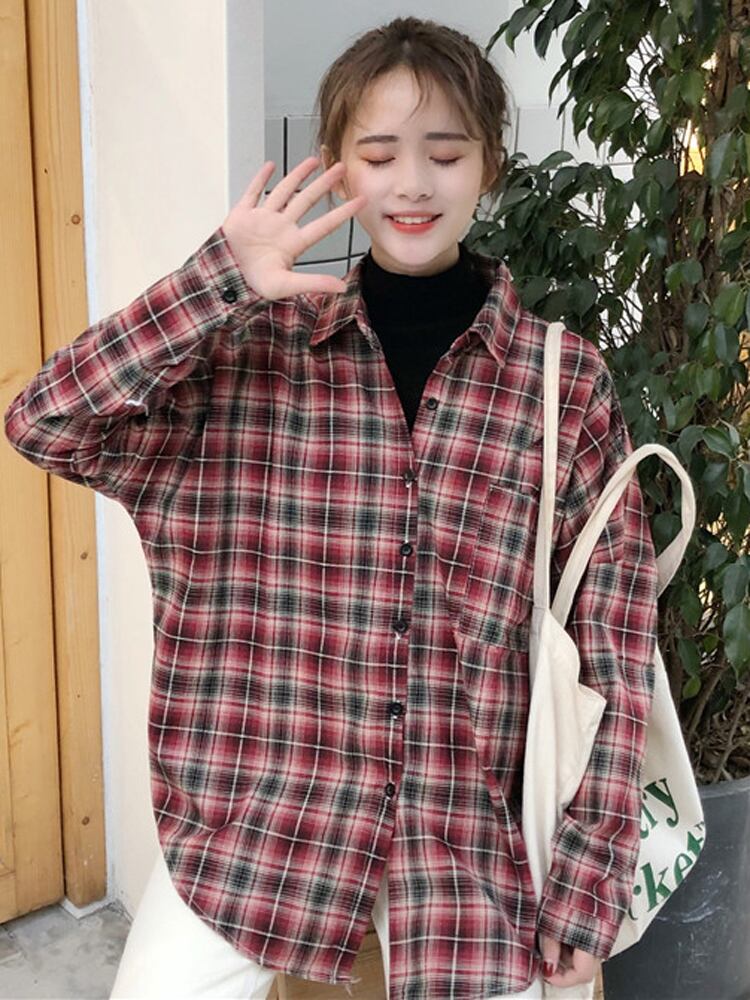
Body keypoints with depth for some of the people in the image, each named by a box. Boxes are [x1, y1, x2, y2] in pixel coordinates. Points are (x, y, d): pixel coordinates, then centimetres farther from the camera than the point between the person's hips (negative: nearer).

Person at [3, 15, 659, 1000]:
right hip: (253, 811, 1)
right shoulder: (249, 344, -1)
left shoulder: (565, 378, -3)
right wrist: (218, 282, -21)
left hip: (475, 833, 0)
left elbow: (617, 652, -2)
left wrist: (591, 883, -4)